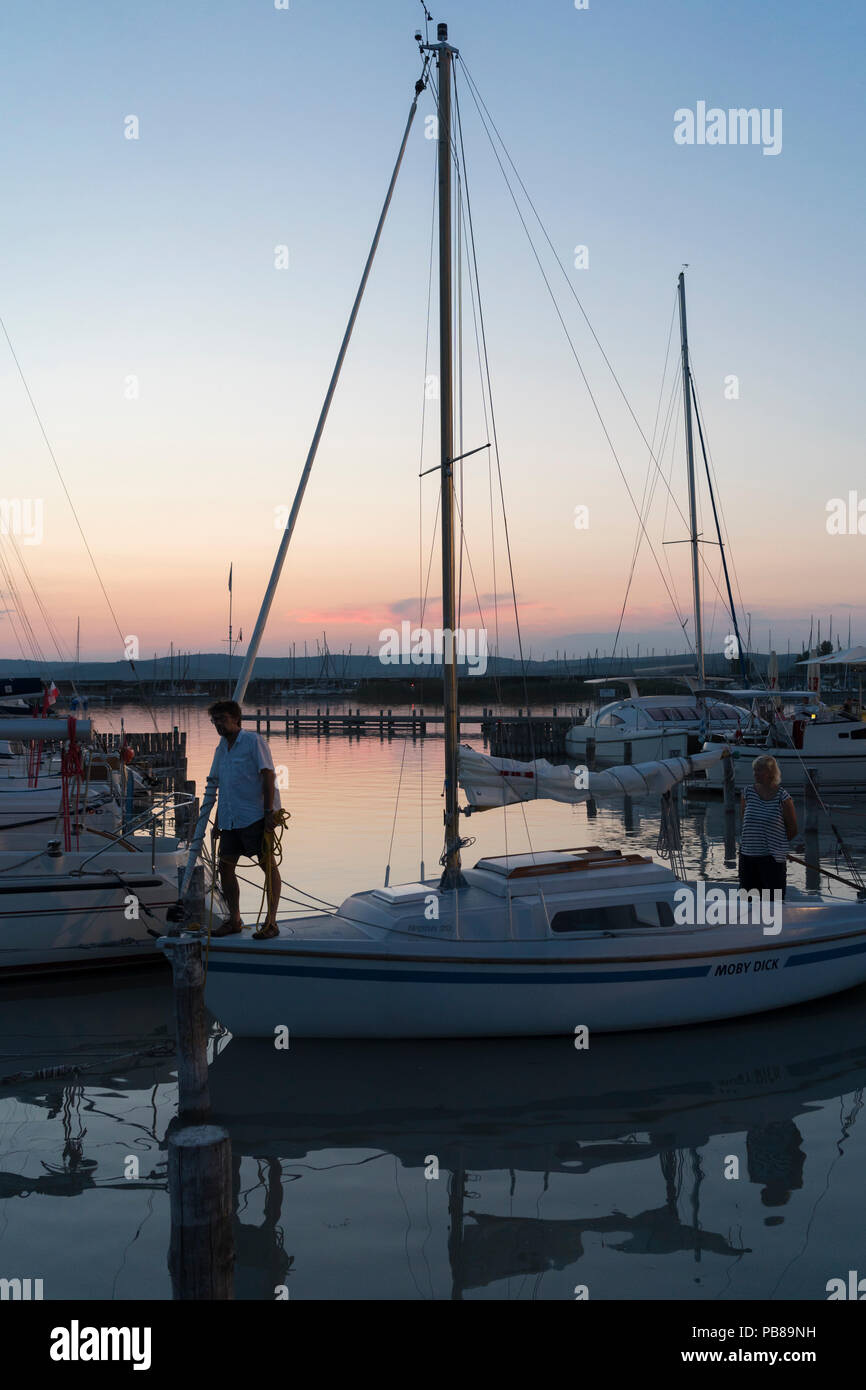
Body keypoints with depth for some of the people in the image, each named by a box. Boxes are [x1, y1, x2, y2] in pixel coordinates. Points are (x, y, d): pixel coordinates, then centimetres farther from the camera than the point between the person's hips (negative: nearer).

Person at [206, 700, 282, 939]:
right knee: (225, 866, 6)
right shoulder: (221, 748, 16)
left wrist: (269, 811, -19)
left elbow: (268, 775, -12)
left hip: (255, 816, -8)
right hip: (230, 819, 8)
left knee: (267, 864, -4)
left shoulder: (253, 741, -5)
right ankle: (234, 920, 17)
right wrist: (218, 822, 20)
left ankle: (271, 922, 0)